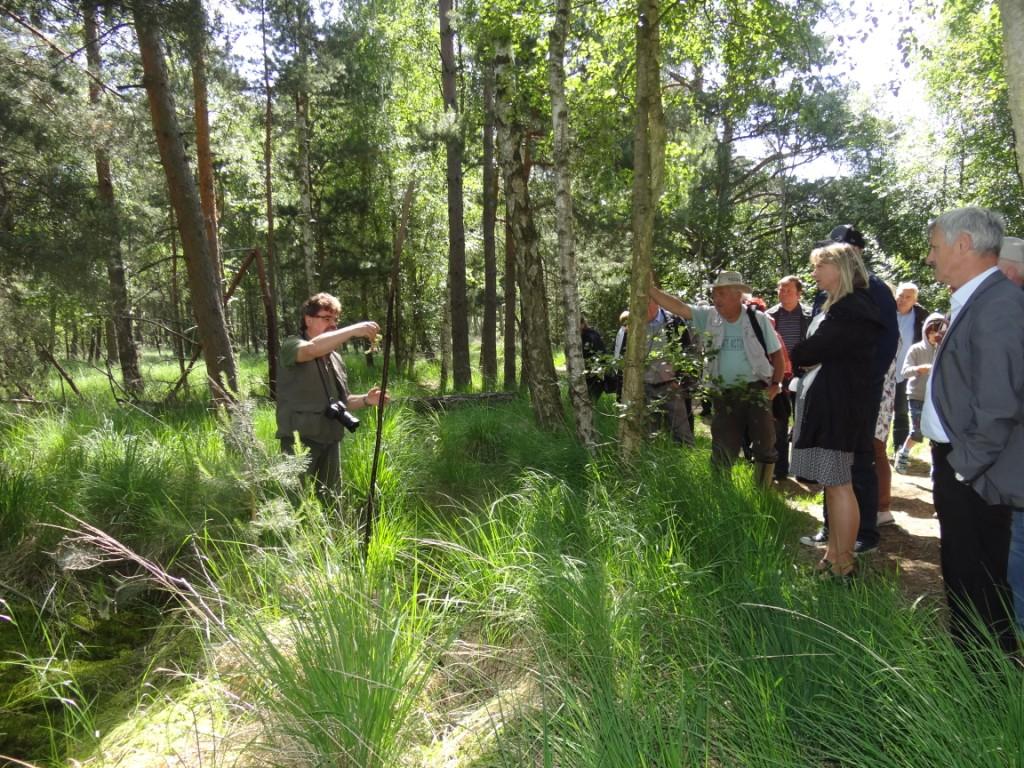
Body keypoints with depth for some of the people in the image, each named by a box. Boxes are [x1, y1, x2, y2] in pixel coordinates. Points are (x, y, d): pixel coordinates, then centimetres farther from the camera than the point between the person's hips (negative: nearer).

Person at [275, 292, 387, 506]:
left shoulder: (336, 358, 16)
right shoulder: (291, 346, -5)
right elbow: (313, 349, -30)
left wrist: (365, 400, 1)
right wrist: (353, 330, -37)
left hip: (330, 441, 7)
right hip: (300, 440, -7)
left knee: (331, 503, 13)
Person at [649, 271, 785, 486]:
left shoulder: (758, 319, -4)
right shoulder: (709, 317, 0)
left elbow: (776, 354, 4)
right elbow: (676, 306, -9)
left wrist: (776, 383, -4)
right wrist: (649, 288, -20)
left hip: (756, 391, -1)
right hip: (723, 394, 2)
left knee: (765, 443, 0)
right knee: (724, 449, 5)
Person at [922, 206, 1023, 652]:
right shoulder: (972, 302, 10)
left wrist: (966, 466, -16)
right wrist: (949, 465, 13)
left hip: (975, 479, -9)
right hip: (956, 466, 9)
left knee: (976, 580, 3)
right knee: (960, 571, 20)